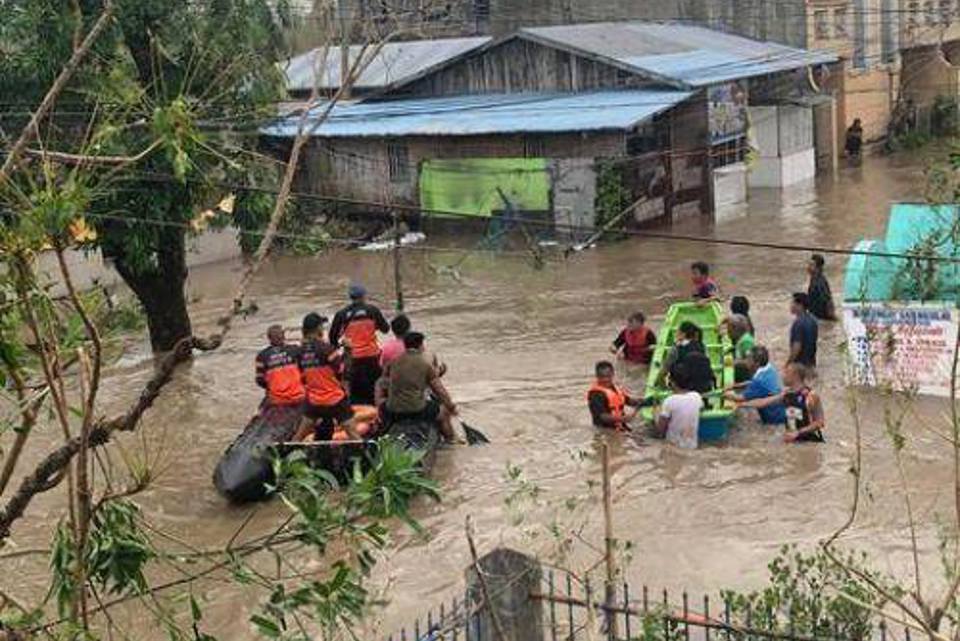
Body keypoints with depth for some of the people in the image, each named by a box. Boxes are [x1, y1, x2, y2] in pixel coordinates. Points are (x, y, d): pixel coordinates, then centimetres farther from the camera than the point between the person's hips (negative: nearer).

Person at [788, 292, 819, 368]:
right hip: (811, 363, 9)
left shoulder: (799, 323, -22)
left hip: (800, 364, -9)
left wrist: (788, 364, -16)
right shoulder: (812, 320, 6)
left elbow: (797, 347, -24)